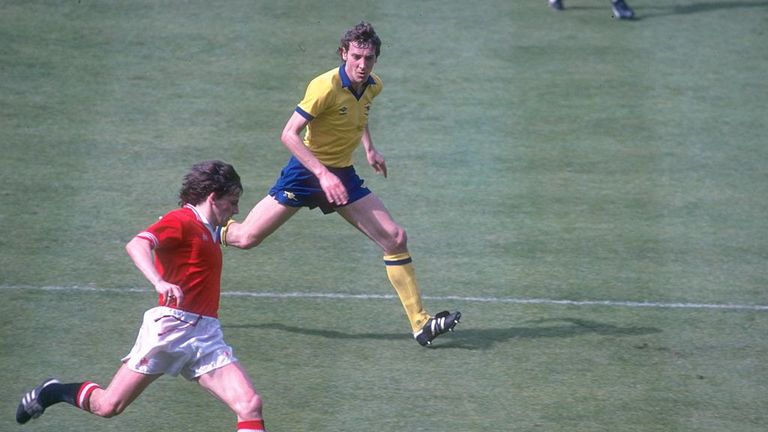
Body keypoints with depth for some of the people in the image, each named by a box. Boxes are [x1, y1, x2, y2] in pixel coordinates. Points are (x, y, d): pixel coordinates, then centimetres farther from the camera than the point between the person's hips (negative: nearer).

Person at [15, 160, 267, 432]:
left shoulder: (209, 232, 18)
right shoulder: (181, 221, -6)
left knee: (250, 406, -12)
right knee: (109, 406, 0)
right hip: (171, 327, -7)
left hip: (206, 338, 7)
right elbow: (136, 245, -26)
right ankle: (54, 392, 30)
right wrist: (160, 282, -39)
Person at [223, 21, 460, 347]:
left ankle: (420, 324, -1)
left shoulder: (373, 86, -1)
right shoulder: (326, 87, -23)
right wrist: (323, 174, -32)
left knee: (395, 238, -5)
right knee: (246, 238, -8)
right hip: (306, 171, -6)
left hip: (342, 176, 6)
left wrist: (369, 148, 14)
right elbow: (289, 134, -25)